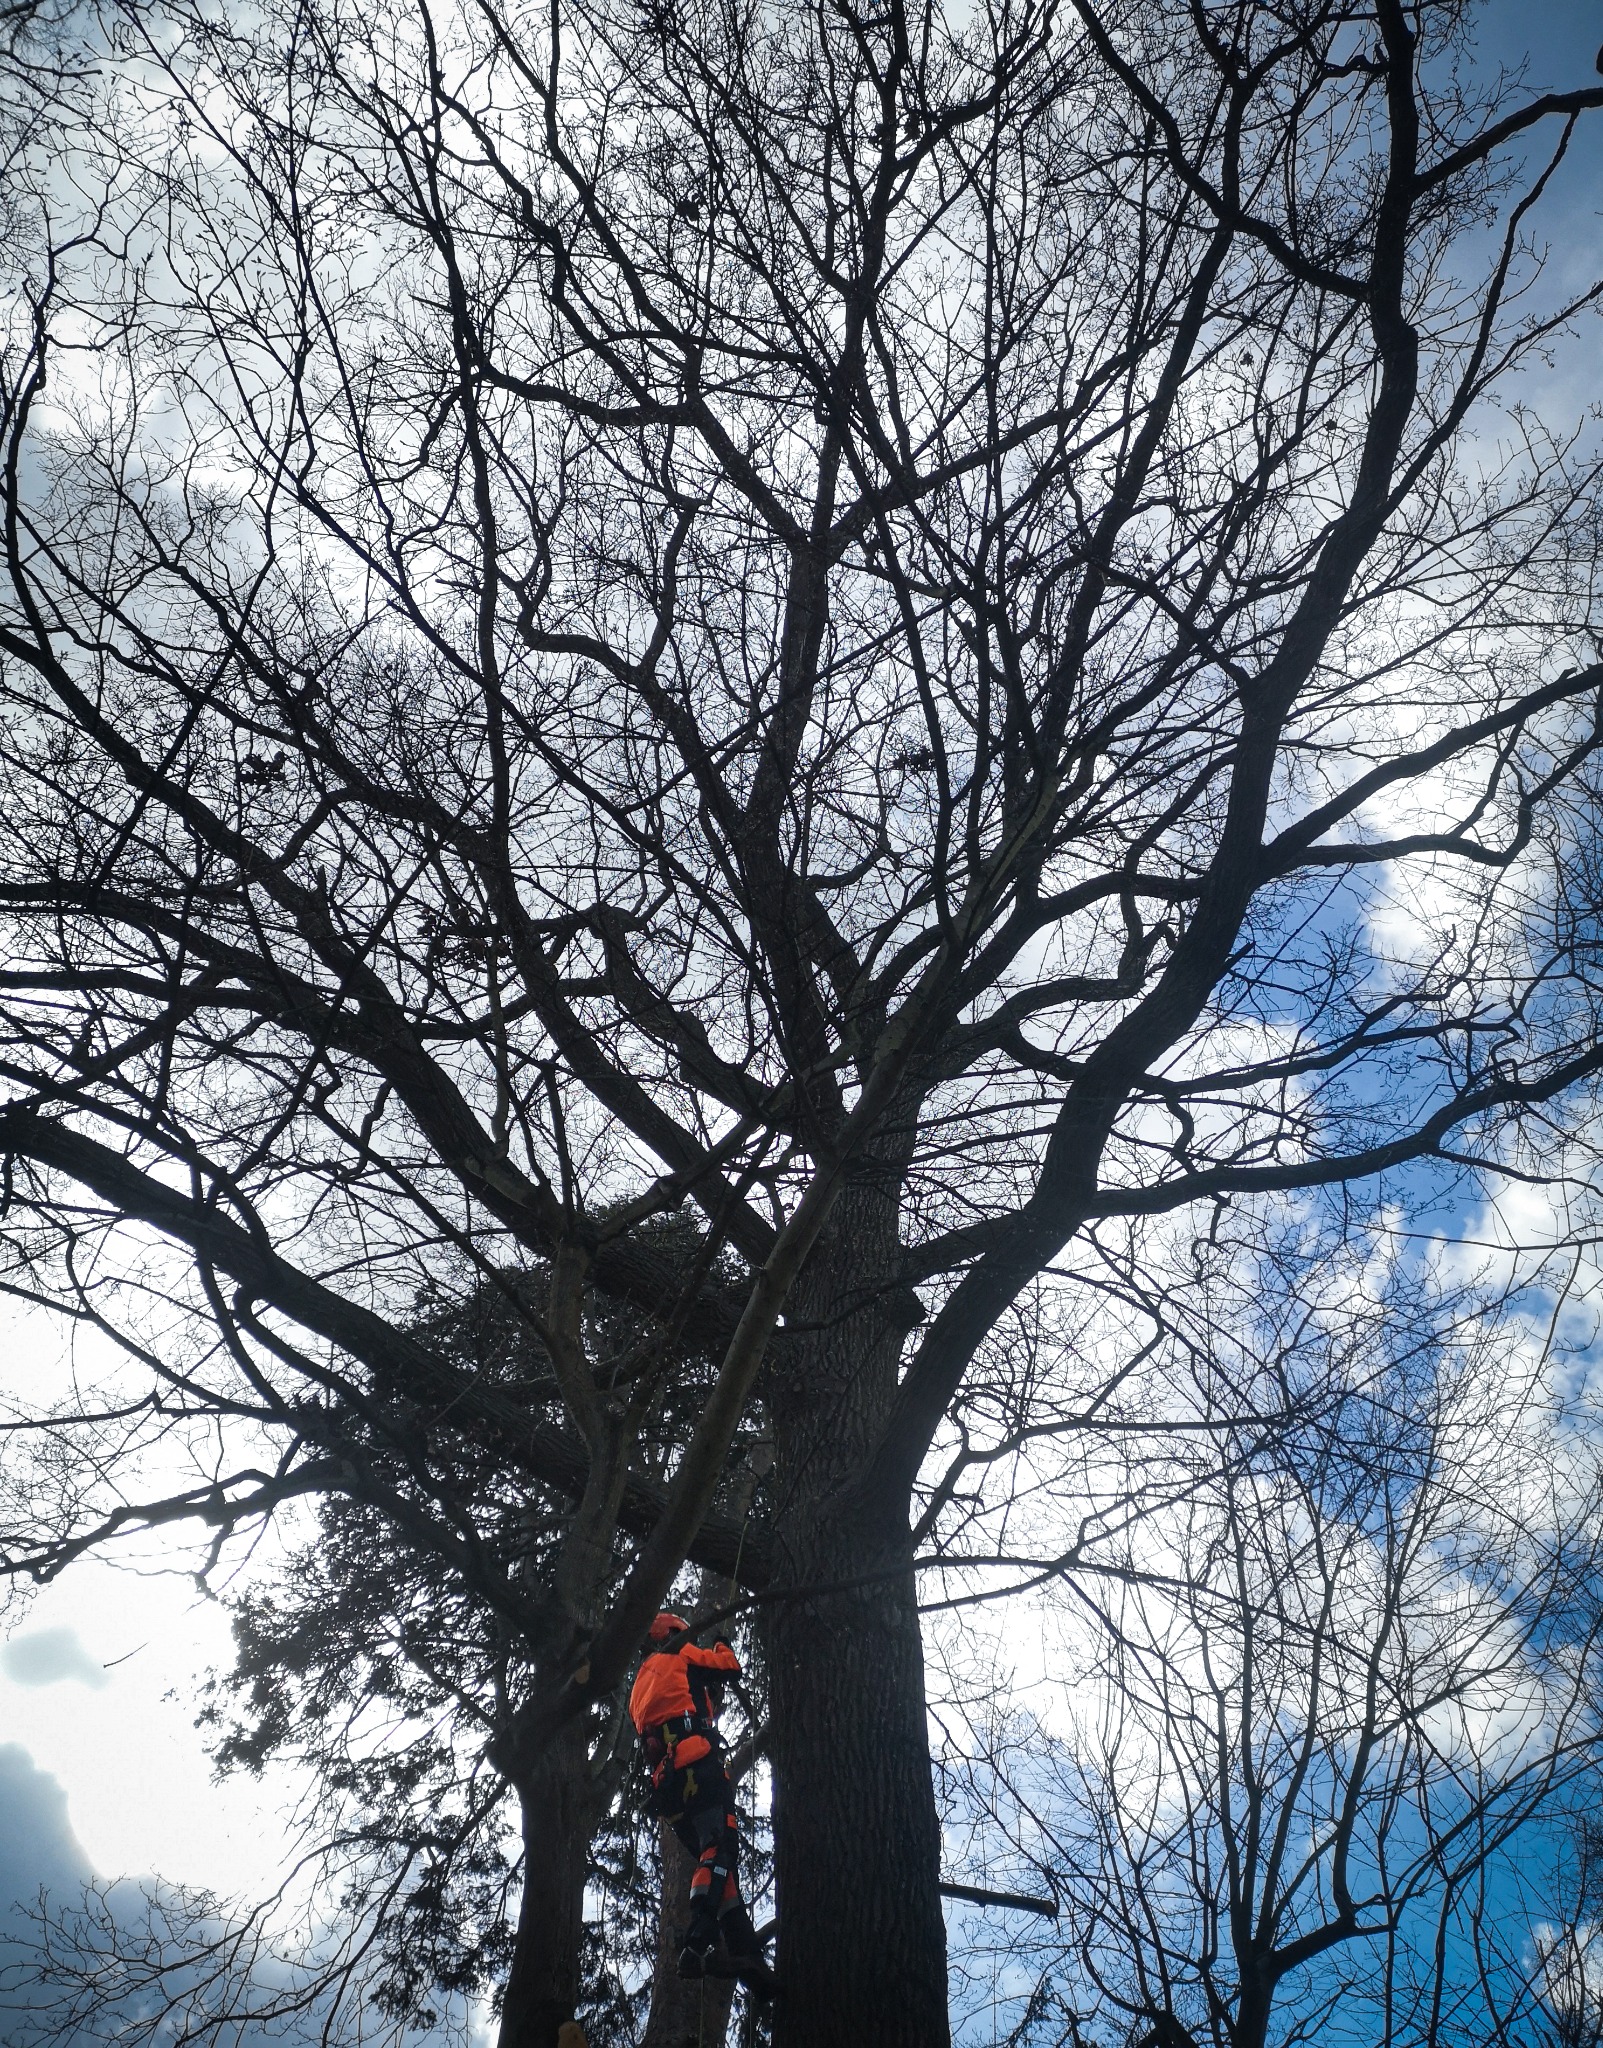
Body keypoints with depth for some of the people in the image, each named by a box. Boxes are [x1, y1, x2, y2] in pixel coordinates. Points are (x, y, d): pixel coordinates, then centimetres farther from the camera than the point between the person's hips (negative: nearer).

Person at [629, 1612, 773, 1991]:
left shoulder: (641, 1683, 34)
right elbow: (731, 1666, 17)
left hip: (664, 1783, 8)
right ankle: (697, 1945, -39)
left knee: (714, 1860, 5)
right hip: (697, 1765, -8)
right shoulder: (680, 1655, 14)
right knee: (720, 1849, -20)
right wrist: (721, 1645, 39)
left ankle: (745, 1951, -8)